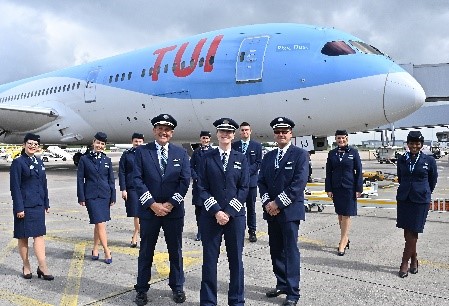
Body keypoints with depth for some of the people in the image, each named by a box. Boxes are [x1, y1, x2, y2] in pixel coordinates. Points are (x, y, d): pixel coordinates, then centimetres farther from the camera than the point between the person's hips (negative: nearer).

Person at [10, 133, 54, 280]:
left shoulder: (39, 162, 11)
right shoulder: (18, 162, -7)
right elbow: (15, 186, -11)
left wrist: (46, 203, 13)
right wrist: (19, 208, -15)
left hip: (38, 204, 6)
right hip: (24, 205, -5)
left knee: (39, 234, 3)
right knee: (23, 236, 6)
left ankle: (42, 267, 5)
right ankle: (26, 266, 19)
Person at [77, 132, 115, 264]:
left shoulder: (107, 160, 8)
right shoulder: (84, 159, 1)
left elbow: (111, 180, 9)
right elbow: (80, 179, 1)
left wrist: (113, 197, 6)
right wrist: (81, 197, -4)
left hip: (105, 195, 3)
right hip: (91, 196, -3)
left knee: (98, 224, 11)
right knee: (100, 223, -8)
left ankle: (95, 249, 26)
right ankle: (107, 251, 0)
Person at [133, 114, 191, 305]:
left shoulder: (181, 153, 4)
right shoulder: (142, 152, 0)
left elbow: (185, 181, -2)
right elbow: (137, 180, -6)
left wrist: (170, 204, -11)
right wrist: (153, 204, -13)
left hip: (174, 210, 1)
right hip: (149, 210, -1)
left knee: (175, 251, 11)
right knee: (146, 251, 10)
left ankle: (177, 287, 27)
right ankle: (142, 289, 24)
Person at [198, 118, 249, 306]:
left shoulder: (241, 159, 5)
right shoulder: (207, 158, 4)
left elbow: (244, 188, 0)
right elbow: (203, 188, -1)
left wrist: (229, 212, -9)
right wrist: (216, 211, -11)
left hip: (235, 216, 1)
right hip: (211, 216, 0)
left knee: (236, 259, 8)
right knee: (209, 260, 4)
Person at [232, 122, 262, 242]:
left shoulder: (257, 146, 7)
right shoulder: (234, 145, 8)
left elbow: (258, 163, 2)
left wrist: (247, 171, -10)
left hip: (251, 180, 0)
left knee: (251, 207, 4)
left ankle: (252, 231, 12)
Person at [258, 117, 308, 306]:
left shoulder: (300, 154, -4)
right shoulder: (268, 157, 14)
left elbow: (299, 183, -13)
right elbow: (261, 181, 10)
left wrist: (278, 203, -15)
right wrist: (267, 202, -7)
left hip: (290, 210, -6)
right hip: (271, 210, 6)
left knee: (290, 251, -2)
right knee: (275, 250, 12)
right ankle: (282, 284, 26)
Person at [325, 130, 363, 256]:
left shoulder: (353, 152, -1)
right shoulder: (332, 153, 5)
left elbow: (359, 171, -1)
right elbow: (328, 172, 6)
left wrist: (359, 189, -5)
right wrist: (328, 189, 2)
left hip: (349, 188, -3)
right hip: (336, 188, 3)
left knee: (346, 215, -2)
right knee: (340, 215, 10)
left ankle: (342, 243, 3)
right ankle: (345, 238, 25)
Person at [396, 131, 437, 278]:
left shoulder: (429, 160, -3)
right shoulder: (401, 160, 4)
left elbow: (433, 180, 8)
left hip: (420, 200, -3)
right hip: (404, 198, 3)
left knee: (412, 232, -1)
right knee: (407, 231, 8)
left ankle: (405, 263, 7)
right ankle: (414, 258, 27)